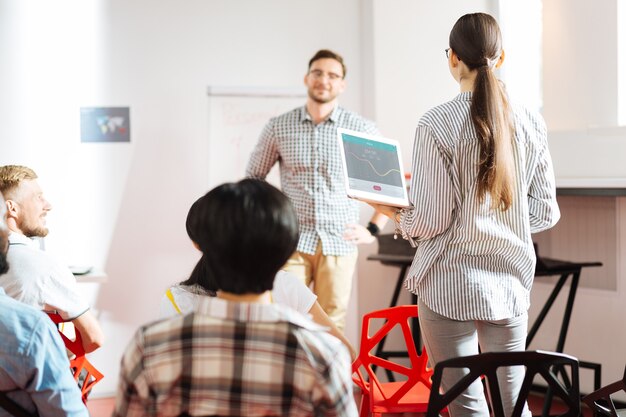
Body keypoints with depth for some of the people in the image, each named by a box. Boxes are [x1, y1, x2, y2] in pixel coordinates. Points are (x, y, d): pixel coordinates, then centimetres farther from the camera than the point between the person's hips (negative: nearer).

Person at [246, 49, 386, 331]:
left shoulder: (361, 129, 2)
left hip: (339, 242, 0)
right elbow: (253, 177, 16)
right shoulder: (278, 127, 5)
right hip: (291, 241, 0)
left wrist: (373, 229, 3)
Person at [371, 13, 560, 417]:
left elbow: (431, 221, -11)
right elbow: (545, 213, 6)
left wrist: (399, 218, 9)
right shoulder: (531, 123, 1)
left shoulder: (438, 123, -11)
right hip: (511, 281, 4)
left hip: (451, 283, -4)